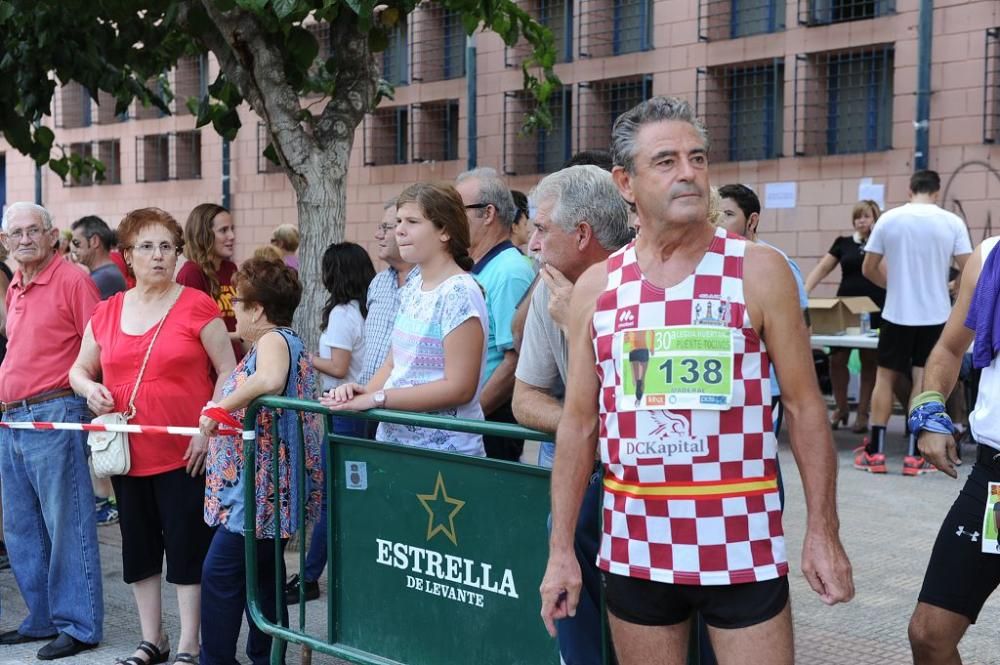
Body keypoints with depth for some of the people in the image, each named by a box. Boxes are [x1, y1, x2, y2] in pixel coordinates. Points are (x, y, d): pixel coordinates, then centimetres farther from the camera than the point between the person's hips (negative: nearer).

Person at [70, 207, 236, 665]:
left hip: (184, 455, -5)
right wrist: (90, 388, -5)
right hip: (128, 453, 5)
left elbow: (228, 373, -4)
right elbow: (79, 369, 18)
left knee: (186, 548, 2)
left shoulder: (197, 307, -6)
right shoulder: (106, 313, 7)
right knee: (139, 548, 14)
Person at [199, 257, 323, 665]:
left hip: (260, 488, -11)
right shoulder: (283, 340, 16)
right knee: (262, 576, 16)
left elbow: (270, 380, -38)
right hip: (268, 489, 11)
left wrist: (219, 407, -30)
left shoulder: (273, 340, -16)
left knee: (220, 573, -5)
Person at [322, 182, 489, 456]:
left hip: (443, 448, -7)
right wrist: (364, 392, -6)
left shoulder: (459, 294, -15)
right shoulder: (412, 289, 9)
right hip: (394, 439, 7)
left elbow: (459, 388, -19)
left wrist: (378, 398, -19)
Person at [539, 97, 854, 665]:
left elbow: (806, 406, -2)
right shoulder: (596, 287, 3)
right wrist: (561, 549, 3)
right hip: (635, 546, 3)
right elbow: (579, 423, 7)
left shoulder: (758, 270, -4)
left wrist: (823, 532, -8)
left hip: (742, 544, -2)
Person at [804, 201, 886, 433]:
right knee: (836, 359, -3)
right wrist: (803, 292, -5)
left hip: (874, 310, -2)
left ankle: (863, 413, 12)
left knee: (869, 361, 3)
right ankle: (841, 408, 16)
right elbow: (822, 268, 5)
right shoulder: (844, 243, 9)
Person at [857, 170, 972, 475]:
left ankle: (875, 452, 10)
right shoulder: (952, 222, -4)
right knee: (923, 381, 5)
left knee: (885, 377, 10)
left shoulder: (889, 219, -2)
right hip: (935, 314, 0)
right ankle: (914, 455, 6)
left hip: (897, 312, 0)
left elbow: (868, 270, 3)